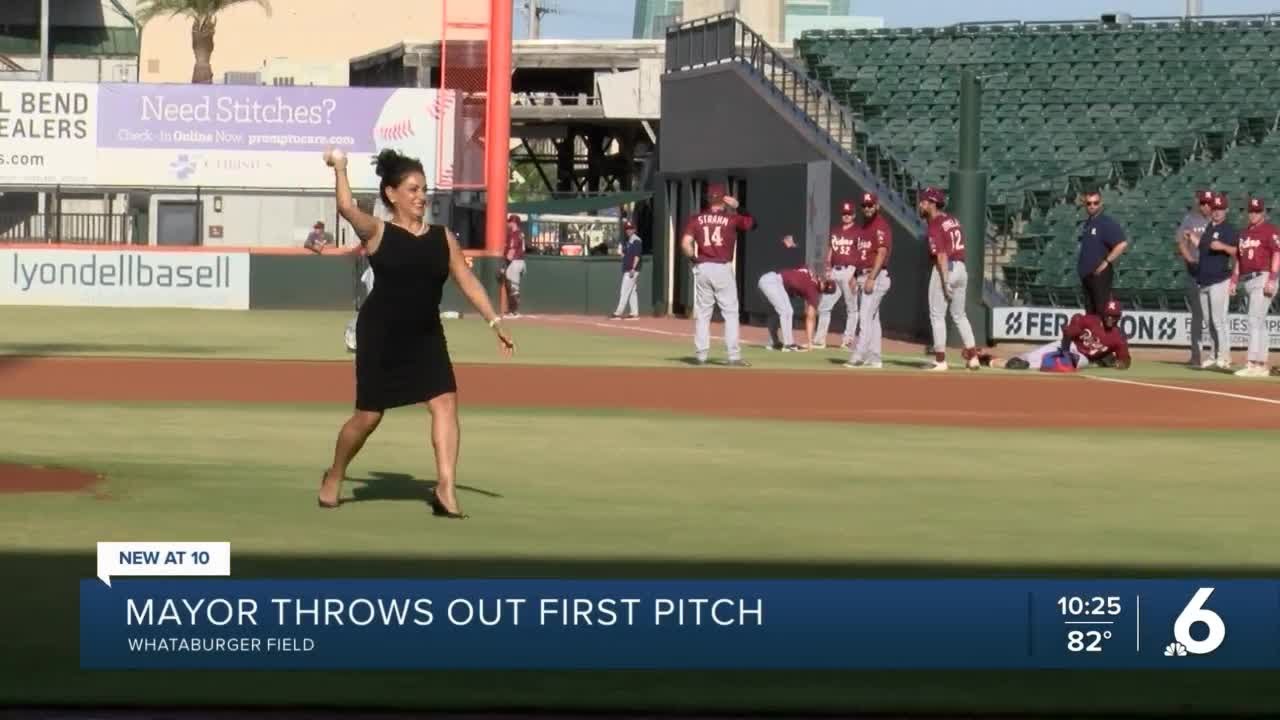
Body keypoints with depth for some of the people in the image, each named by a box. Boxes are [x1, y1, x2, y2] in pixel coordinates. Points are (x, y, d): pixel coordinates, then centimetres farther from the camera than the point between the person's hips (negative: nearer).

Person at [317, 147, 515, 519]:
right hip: (380, 335, -4)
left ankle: (445, 490, -15)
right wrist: (340, 168, -20)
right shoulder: (377, 233, -7)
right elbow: (347, 208, -25)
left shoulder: (443, 237, 5)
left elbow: (468, 281, 6)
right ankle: (333, 478, 30)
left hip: (426, 336, 4)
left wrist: (495, 322, 2)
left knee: (445, 402, -14)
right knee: (368, 416, 4)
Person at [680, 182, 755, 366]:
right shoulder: (731, 218, -1)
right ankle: (734, 356, -4)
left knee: (702, 313, 9)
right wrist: (737, 208, 17)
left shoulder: (696, 219, 3)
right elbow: (751, 222, 14)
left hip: (702, 268, 2)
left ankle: (701, 355, 8)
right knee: (730, 313, 1)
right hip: (723, 268, -2)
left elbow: (685, 244, -7)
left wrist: (693, 258, 9)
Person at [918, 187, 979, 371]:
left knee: (937, 315, 0)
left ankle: (940, 361, -1)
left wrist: (945, 281, -24)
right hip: (961, 268, 8)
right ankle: (973, 357, 14)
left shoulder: (935, 225, -13)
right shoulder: (953, 221, 13)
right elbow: (958, 247, 14)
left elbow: (941, 254, -20)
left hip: (945, 269, -8)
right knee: (959, 315, 16)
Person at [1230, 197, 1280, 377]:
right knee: (1259, 323, 9)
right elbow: (1239, 258, 23)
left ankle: (1253, 363, -19)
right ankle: (1262, 365, 11)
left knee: (1255, 320, -15)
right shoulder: (1245, 232, 19)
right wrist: (1234, 280, 14)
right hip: (1247, 280, 8)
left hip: (1263, 279, -8)